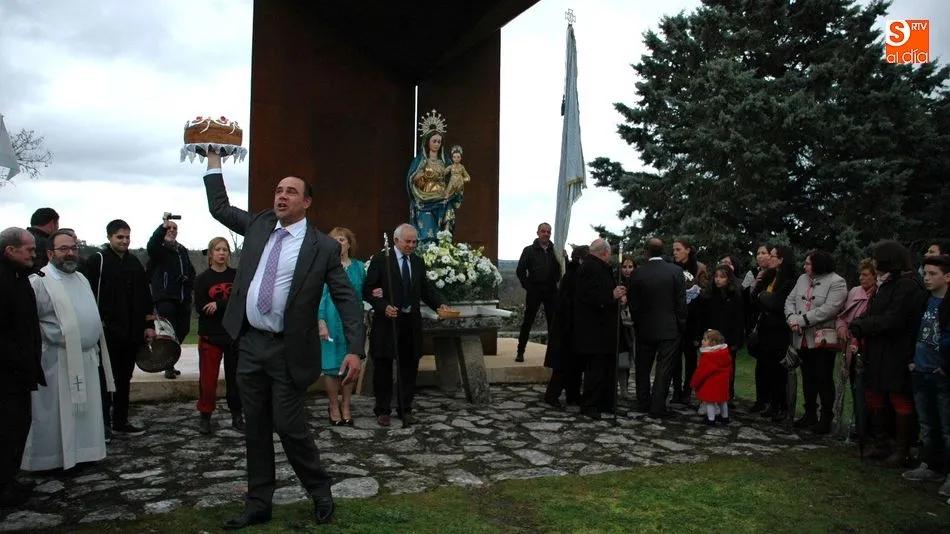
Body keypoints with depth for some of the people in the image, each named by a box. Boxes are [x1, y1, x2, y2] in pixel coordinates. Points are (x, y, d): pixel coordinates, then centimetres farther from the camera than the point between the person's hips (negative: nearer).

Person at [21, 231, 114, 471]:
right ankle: (51, 459, 12)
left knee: (84, 410, 14)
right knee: (54, 413, 1)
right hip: (57, 360, -7)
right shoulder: (39, 282, -10)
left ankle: (80, 453, 25)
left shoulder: (82, 279, 14)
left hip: (86, 358, 7)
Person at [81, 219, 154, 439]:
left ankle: (121, 421, 21)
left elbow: (144, 297, 15)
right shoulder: (97, 260, -3)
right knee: (105, 379, 1)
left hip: (131, 333, 6)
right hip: (107, 331, -5)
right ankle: (103, 423, 9)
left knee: (124, 379, 12)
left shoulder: (135, 263, 14)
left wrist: (148, 325, 11)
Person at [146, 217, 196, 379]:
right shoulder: (159, 248, 1)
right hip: (164, 297, -6)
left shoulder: (183, 250, 20)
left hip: (183, 299, 6)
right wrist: (163, 226, -35)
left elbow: (191, 270, 25)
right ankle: (169, 367, 2)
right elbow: (151, 246, -23)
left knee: (182, 330, 10)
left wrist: (190, 282, 4)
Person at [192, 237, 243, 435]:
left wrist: (218, 304, -18)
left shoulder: (237, 275, 5)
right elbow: (200, 308, -9)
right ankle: (204, 416, 14)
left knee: (235, 377, 6)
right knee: (208, 379, 0)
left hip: (235, 334, 1)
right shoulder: (202, 278, 1)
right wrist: (230, 305, -12)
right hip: (210, 335, -1)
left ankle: (237, 416, 15)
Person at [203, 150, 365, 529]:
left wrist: (355, 349, -18)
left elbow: (347, 299, -8)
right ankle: (258, 504, 26)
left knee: (289, 426, -1)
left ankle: (320, 493, 22)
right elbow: (219, 207, 20)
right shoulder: (259, 225, 9)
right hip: (249, 344, 5)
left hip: (287, 350, -5)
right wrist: (214, 156, 16)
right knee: (256, 429, 12)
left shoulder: (323, 247, -7)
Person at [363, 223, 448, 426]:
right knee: (383, 367, 7)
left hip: (411, 323, 5)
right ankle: (383, 410, 20)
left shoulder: (418, 262, 10)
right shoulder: (381, 259, -5)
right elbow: (368, 289, -8)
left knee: (409, 368, 10)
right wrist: (383, 306, -22)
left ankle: (405, 409, 22)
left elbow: (426, 288, 8)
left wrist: (440, 304, -9)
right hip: (387, 321, -4)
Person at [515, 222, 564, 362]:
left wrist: (563, 258, -12)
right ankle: (520, 352, 6)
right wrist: (527, 286, -4)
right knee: (527, 322, 0)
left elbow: (563, 270, 6)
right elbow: (520, 270, 2)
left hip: (551, 291, 3)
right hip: (534, 291, -2)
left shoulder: (555, 250, 9)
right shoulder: (529, 250, 3)